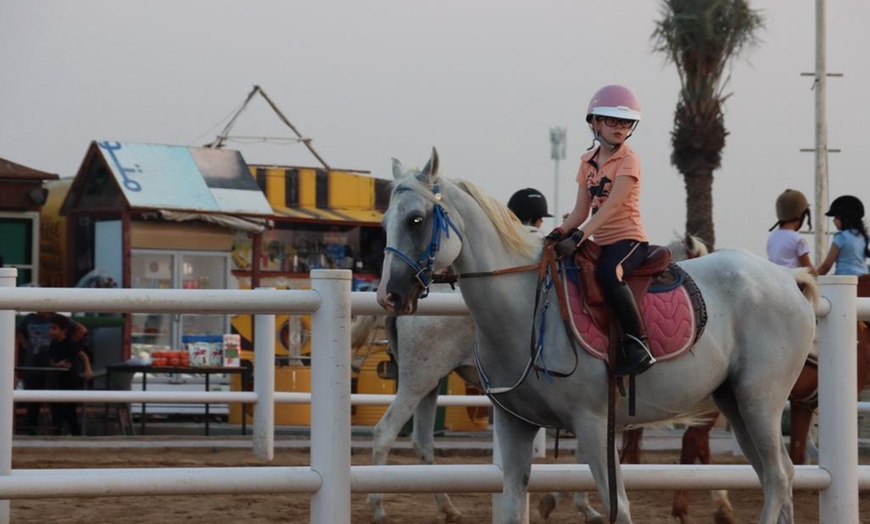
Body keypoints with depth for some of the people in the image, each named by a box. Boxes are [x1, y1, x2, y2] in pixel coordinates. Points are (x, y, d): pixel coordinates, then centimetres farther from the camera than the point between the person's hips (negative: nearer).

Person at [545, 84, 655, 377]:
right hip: (600, 242, 8)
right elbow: (582, 211, 10)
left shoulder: (628, 160, -8)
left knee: (608, 274, -36)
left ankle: (638, 347, -32)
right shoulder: (588, 162, 12)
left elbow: (610, 206, -20)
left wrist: (578, 238, -30)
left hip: (629, 238, -8)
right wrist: (560, 233, -10)